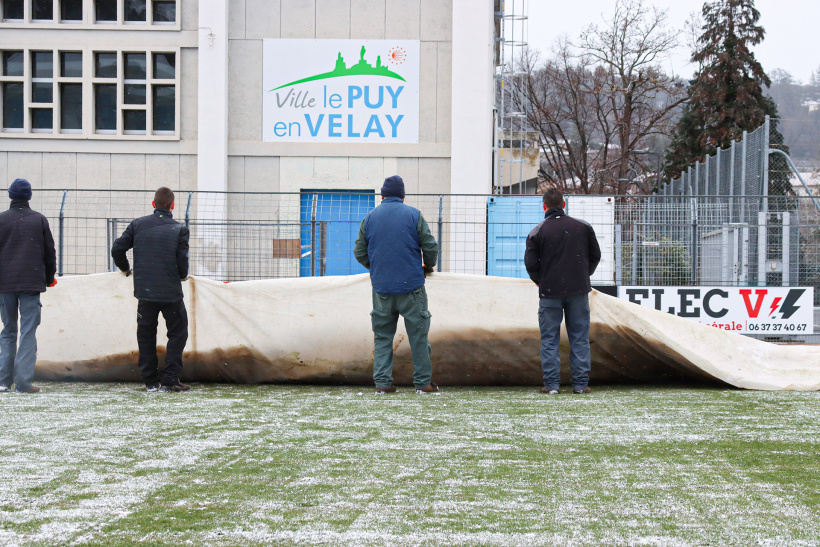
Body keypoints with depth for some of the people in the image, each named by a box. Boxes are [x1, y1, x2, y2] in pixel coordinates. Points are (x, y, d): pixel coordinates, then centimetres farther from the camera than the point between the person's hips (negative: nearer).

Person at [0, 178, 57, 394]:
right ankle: (23, 381, -10)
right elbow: (49, 252, 7)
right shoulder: (39, 220, 3)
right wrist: (49, 278, 20)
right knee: (28, 332, -2)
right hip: (31, 283, -1)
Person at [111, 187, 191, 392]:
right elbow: (182, 260, -10)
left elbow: (117, 249, -1)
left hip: (145, 291, 2)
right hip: (171, 292, -2)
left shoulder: (138, 225, 2)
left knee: (146, 335, 15)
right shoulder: (179, 229, -5)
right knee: (177, 333, 11)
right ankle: (169, 380, 2)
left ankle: (150, 381, 14)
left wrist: (125, 268, 19)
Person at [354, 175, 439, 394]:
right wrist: (428, 266, 17)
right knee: (418, 334, 5)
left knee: (382, 335, 9)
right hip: (411, 286, -2)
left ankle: (382, 382, 4)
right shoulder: (414, 215, -1)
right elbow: (431, 247, -3)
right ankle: (423, 382, 6)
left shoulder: (369, 217, 6)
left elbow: (359, 253, 9)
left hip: (381, 287, 2)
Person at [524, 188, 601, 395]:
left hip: (550, 292, -2)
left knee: (549, 339, 5)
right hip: (578, 290, 2)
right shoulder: (583, 227, 4)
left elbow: (531, 264, -6)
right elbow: (595, 255, 9)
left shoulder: (537, 232, -4)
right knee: (579, 337, 7)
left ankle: (551, 384, 2)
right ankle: (580, 383, 7)